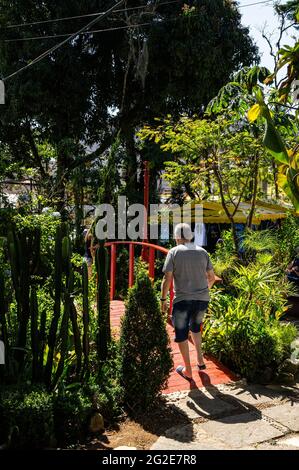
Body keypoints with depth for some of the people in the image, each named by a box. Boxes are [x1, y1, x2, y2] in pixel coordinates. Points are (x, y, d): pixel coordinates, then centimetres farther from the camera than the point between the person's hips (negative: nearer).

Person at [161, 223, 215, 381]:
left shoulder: (174, 252, -5)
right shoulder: (202, 252, 6)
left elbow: (167, 279, -9)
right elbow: (212, 277, 12)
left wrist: (163, 299, 1)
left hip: (182, 300, -4)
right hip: (203, 299, 4)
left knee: (181, 334, 12)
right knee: (195, 327, 29)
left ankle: (187, 370, 20)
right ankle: (200, 360, 28)